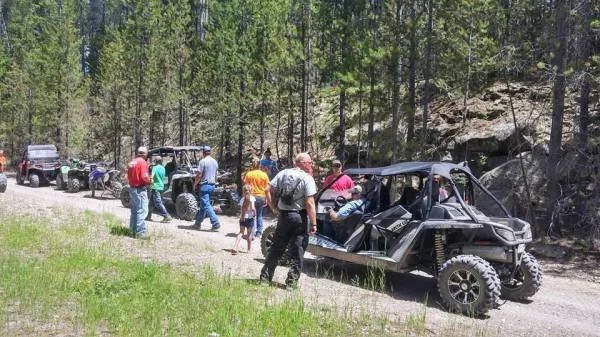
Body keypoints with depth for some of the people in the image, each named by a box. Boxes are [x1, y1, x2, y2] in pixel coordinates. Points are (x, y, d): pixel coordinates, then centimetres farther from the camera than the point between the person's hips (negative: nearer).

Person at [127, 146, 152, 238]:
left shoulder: (131, 162, 11)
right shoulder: (142, 162, -15)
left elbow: (129, 176, 16)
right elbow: (144, 177, -23)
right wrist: (149, 181, -5)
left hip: (132, 188, 9)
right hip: (140, 189, -9)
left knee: (134, 210, 16)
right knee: (142, 211, -6)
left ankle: (133, 230, 22)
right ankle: (140, 232, -7)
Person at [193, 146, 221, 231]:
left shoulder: (203, 161, -12)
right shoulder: (215, 162, 10)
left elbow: (199, 175, -14)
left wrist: (195, 184, -2)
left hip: (205, 185, -8)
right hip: (212, 185, 8)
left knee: (206, 205, -7)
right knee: (203, 204, 16)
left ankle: (216, 223, -15)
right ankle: (198, 223, 22)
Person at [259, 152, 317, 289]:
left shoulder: (283, 173, 4)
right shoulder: (307, 178, -12)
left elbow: (269, 190, 2)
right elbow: (309, 203, -17)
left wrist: (274, 208, 12)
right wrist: (313, 224, -14)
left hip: (283, 215, 5)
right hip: (300, 217, -5)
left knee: (276, 248, 16)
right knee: (297, 252, 7)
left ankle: (265, 277, 21)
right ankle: (292, 282, 9)